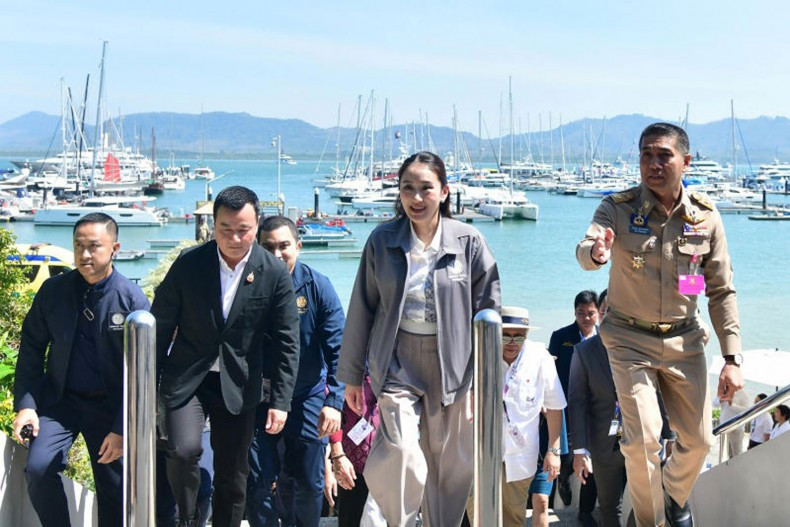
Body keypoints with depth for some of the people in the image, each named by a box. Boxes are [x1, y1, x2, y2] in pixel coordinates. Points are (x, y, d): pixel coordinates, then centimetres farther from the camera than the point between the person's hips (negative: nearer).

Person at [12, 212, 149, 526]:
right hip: (58, 398, 1)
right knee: (38, 468, -19)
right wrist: (25, 403, -7)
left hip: (109, 404, -1)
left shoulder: (133, 300, -12)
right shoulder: (53, 290, -5)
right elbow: (32, 347, 3)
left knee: (114, 492, 5)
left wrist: (122, 428, -13)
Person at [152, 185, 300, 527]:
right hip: (187, 378, -1)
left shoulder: (275, 275, -8)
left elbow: (287, 342, -3)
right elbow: (160, 326, 1)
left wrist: (280, 401, -6)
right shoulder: (188, 264, -8)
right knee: (184, 449, -21)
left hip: (239, 384, 1)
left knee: (233, 477, 6)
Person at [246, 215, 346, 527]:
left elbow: (338, 348, -10)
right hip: (259, 401, 0)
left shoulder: (318, 287, -9)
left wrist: (334, 401, -19)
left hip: (308, 398, 0)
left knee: (308, 484, 7)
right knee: (258, 483, 1)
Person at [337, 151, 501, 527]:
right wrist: (351, 375, 9)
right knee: (402, 456, -16)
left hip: (451, 366, 1)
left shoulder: (469, 242, -3)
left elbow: (488, 312, 0)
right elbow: (362, 310, 7)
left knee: (449, 466, 8)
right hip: (398, 365, 0)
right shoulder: (382, 241, 0)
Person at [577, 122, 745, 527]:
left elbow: (722, 292, 0)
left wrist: (732, 359, -5)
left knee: (697, 440, 8)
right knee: (642, 439, -13)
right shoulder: (617, 209, -12)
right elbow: (585, 250, -32)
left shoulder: (705, 217, -5)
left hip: (684, 340, 3)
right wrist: (597, 252, -57)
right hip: (630, 340, -3)